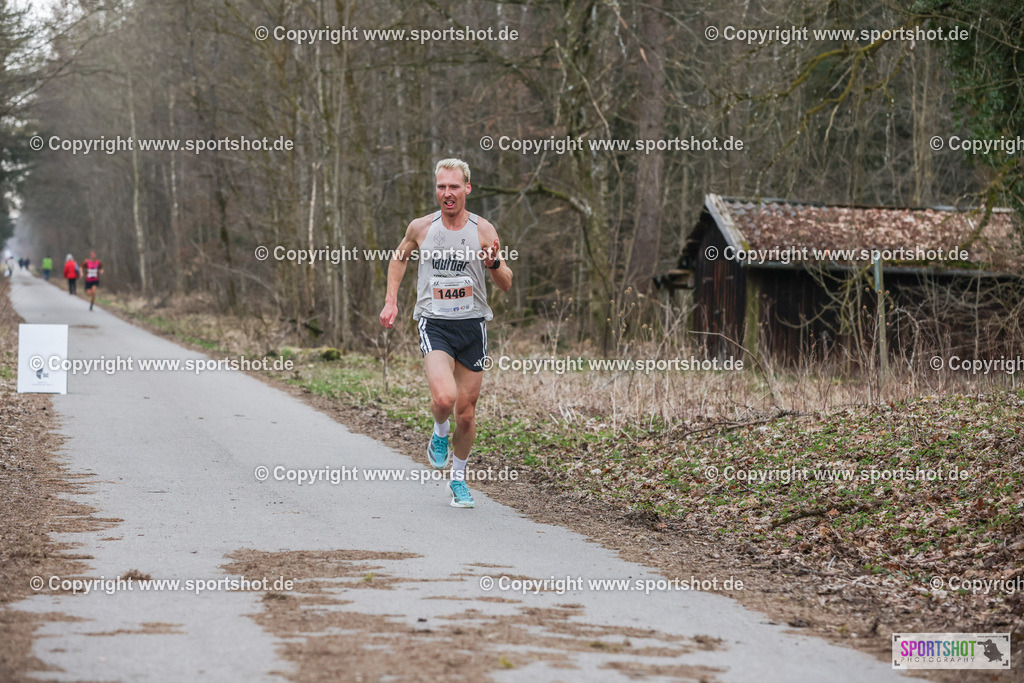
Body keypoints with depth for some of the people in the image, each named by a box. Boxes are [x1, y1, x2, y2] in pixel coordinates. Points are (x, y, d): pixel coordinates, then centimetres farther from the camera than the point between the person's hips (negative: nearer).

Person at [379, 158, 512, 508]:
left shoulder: (483, 230, -2)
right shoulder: (421, 227, -1)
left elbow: (506, 285, 1)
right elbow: (399, 258, 20)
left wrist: (494, 263, -20)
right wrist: (391, 301, 11)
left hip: (472, 325, 1)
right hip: (434, 324, -1)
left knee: (466, 411, 7)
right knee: (444, 397, -25)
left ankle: (459, 478, 28)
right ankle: (439, 434, 10)